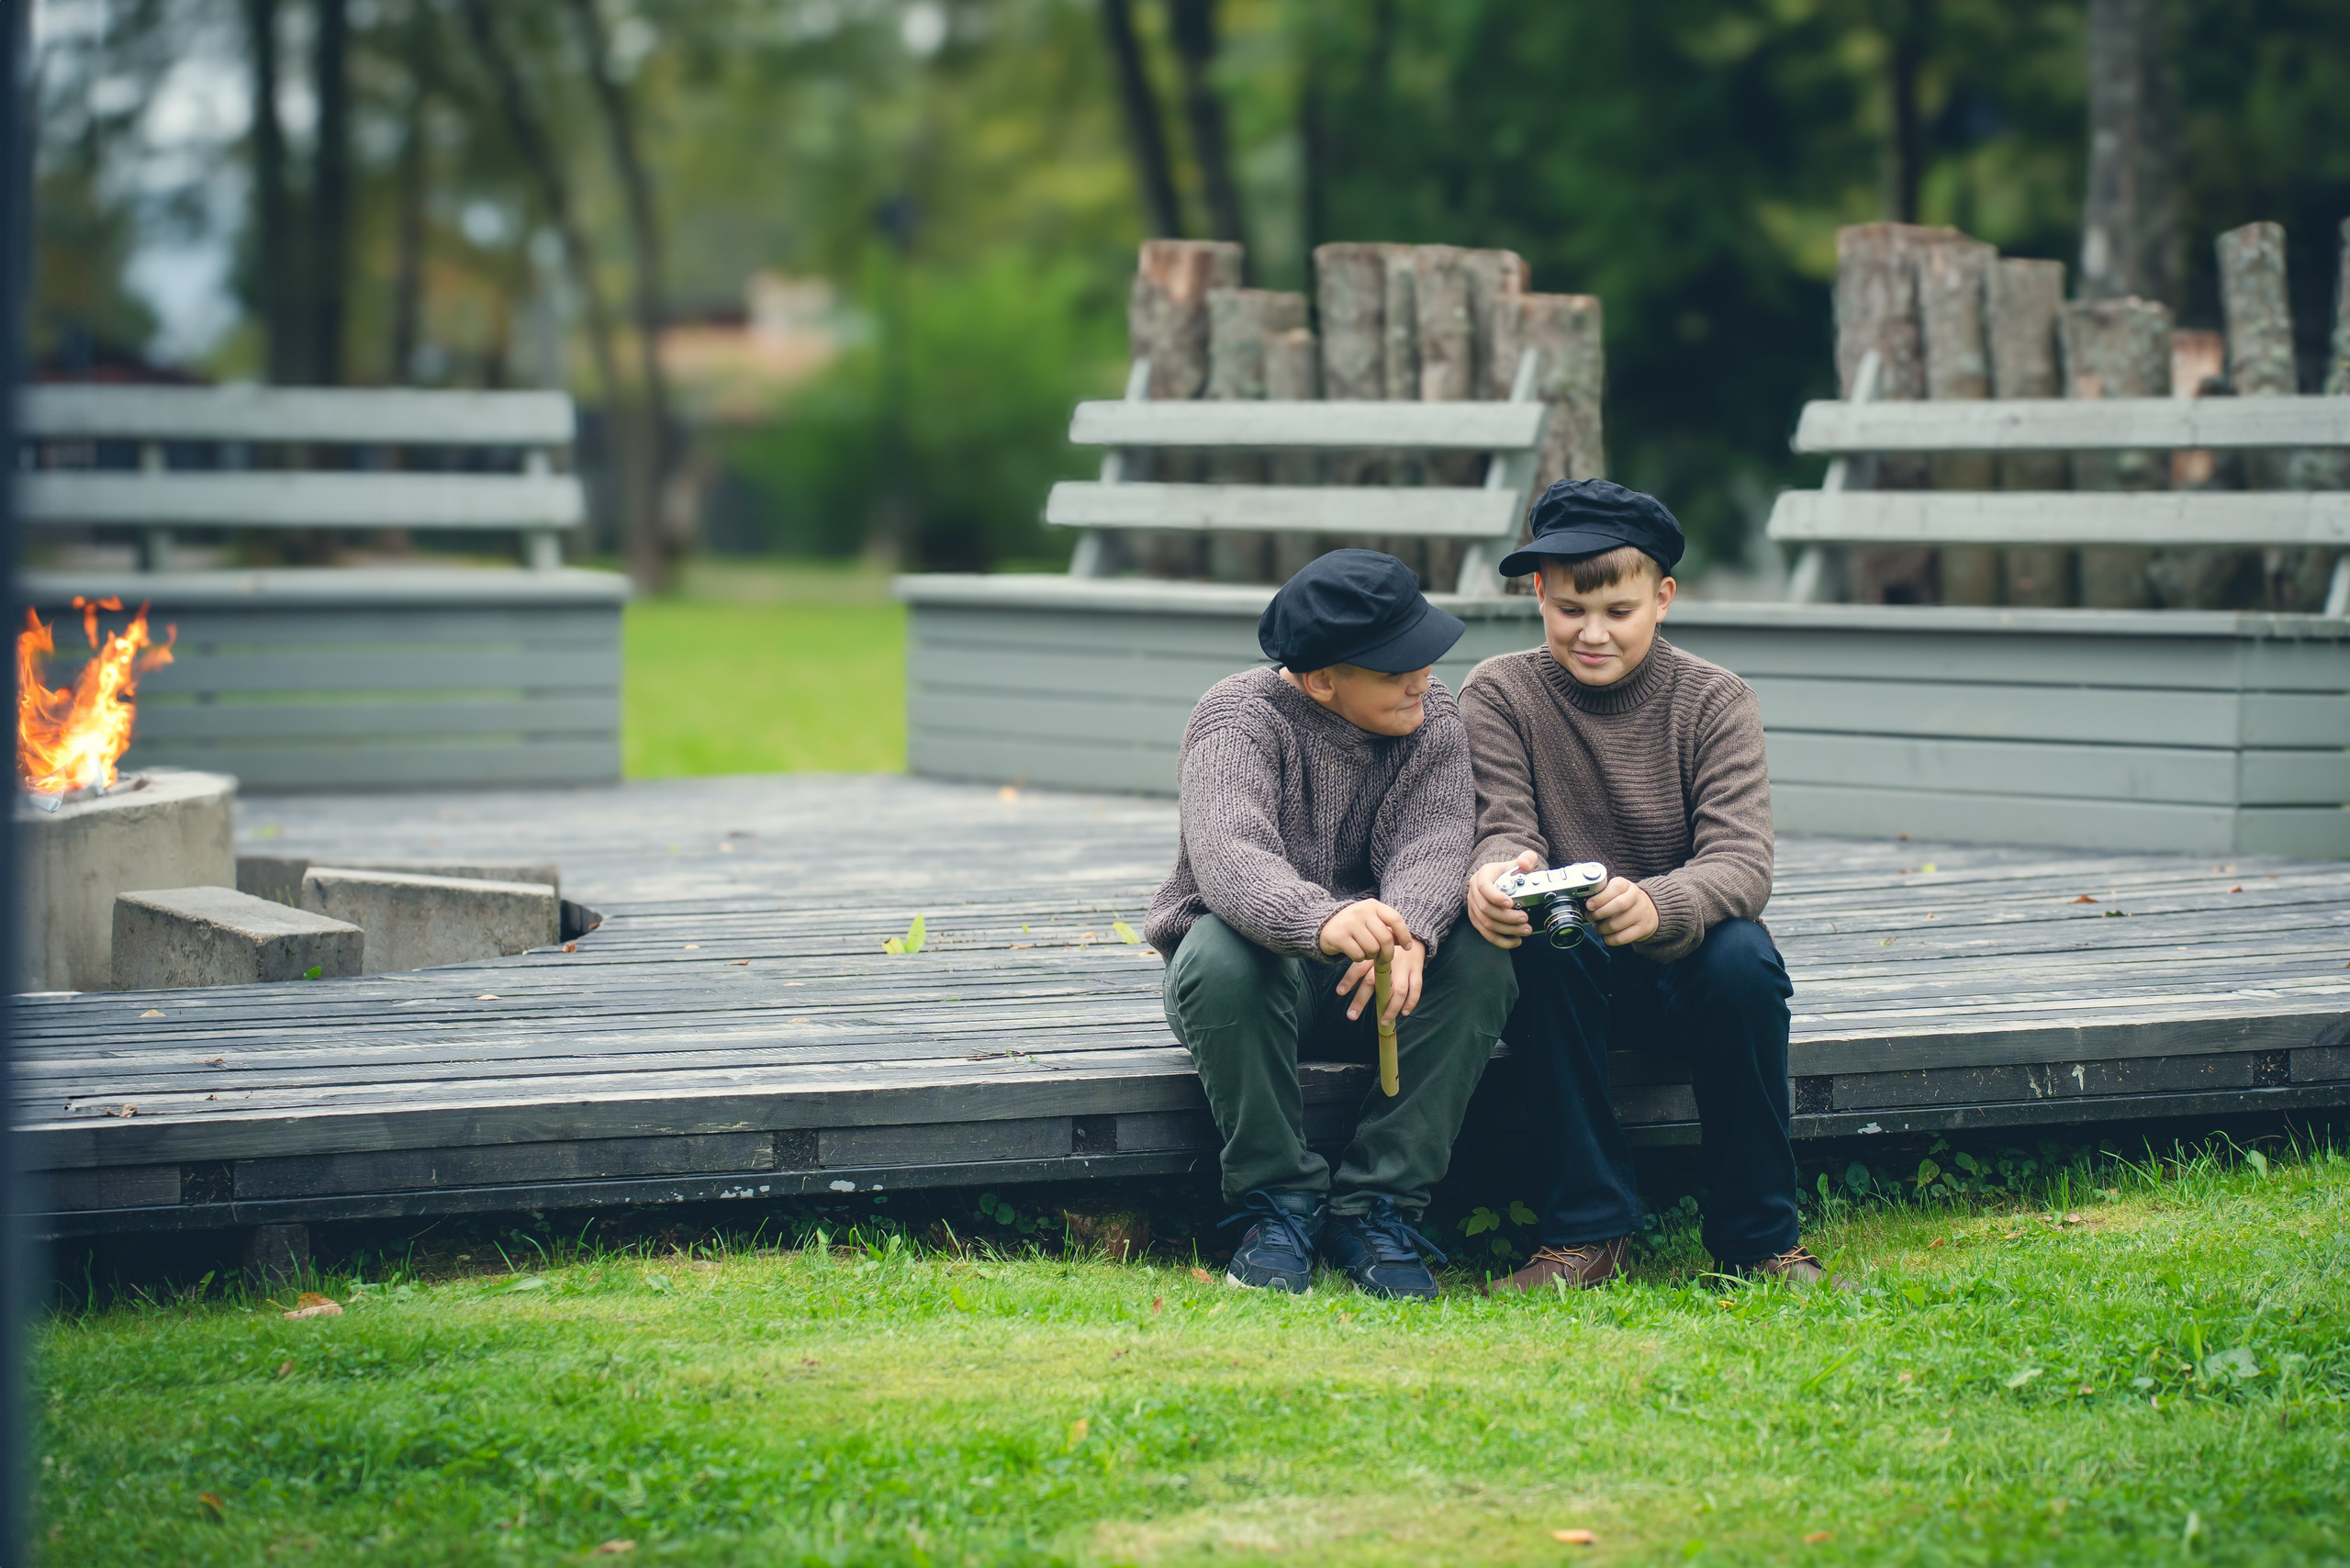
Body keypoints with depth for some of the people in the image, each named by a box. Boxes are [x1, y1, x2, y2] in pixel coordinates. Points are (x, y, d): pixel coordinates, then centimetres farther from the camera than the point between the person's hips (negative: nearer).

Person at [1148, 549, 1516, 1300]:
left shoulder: (1432, 719, -2)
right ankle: (1280, 1204, -22)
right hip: (1256, 972, -3)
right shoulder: (1240, 717, -15)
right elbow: (1228, 855, -36)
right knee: (1222, 952, -38)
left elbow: (1429, 846, -20)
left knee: (1479, 960, -28)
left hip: (1370, 982, 3)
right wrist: (1324, 922, -58)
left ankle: (1374, 1208, -22)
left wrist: (1406, 934, -45)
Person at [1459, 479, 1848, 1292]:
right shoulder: (1499, 694, -1)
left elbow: (1741, 865, -17)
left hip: (1682, 967, 0)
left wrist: (1658, 905, -41)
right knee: (1544, 941, -33)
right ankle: (1587, 1231, -25)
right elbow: (1506, 830, -13)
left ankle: (1759, 1237, -15)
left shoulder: (1713, 700, -4)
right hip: (1568, 980, 0)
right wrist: (1493, 875, -40)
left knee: (1743, 957, -33)